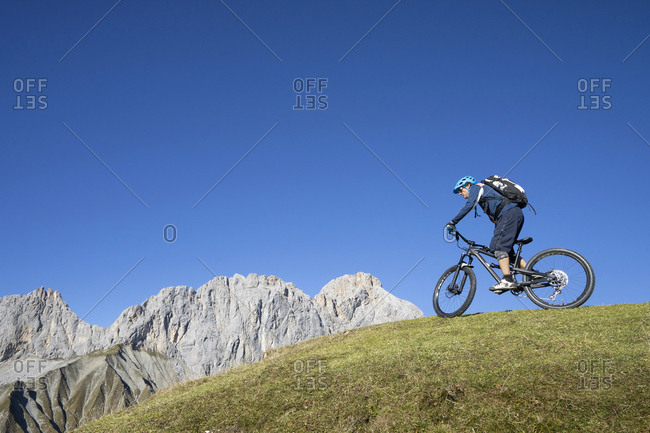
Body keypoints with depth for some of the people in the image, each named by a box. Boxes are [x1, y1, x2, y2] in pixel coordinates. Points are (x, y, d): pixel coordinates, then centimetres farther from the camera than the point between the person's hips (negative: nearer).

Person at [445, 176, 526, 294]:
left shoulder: (476, 187, 6)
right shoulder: (484, 194, 33)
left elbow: (469, 205, -13)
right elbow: (495, 217, 37)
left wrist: (453, 222, -13)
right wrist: (496, 236, 40)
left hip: (509, 213, -10)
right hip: (517, 214, 10)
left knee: (499, 246, -17)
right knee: (506, 250, 10)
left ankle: (507, 280, -29)